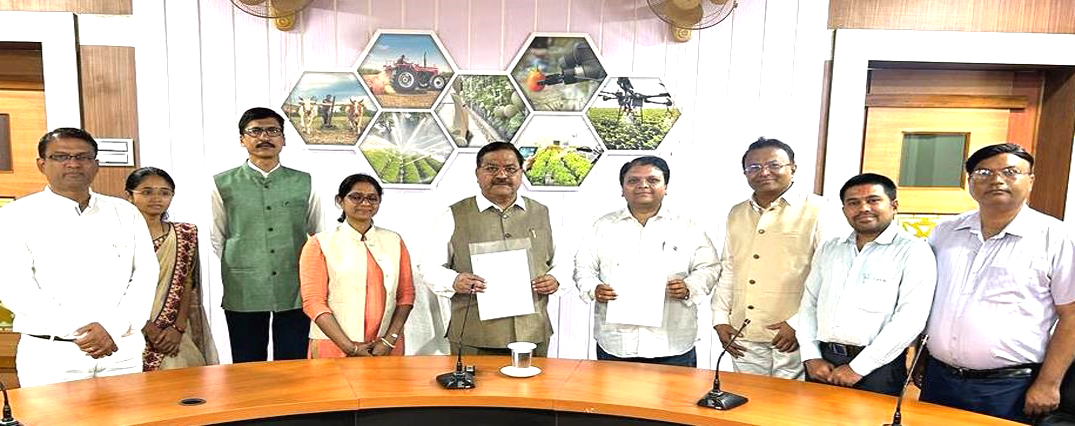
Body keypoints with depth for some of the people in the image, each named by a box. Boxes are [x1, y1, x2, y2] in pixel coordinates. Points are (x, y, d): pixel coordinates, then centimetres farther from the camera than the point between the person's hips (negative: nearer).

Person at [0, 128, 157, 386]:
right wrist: (78, 331, -16)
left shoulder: (125, 213, 9)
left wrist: (113, 328, -13)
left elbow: (145, 276, 2)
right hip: (51, 356, -2)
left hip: (122, 351, 2)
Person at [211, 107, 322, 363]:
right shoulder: (223, 185, 4)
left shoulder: (304, 183, 6)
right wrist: (238, 272, 5)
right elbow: (216, 240, 9)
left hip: (296, 291, 1)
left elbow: (318, 235, 13)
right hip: (243, 293, 0)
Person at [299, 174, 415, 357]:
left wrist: (389, 340, -7)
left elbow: (406, 294, 5)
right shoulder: (320, 244, -1)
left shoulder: (394, 241, 8)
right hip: (334, 348, -2)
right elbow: (313, 301, -6)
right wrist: (349, 346, -13)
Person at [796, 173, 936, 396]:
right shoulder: (828, 249, 11)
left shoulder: (914, 251, -5)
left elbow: (910, 319, -14)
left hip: (877, 367, -4)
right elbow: (809, 303, 11)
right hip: (823, 362, 4)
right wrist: (811, 357, -1)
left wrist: (858, 368, -15)